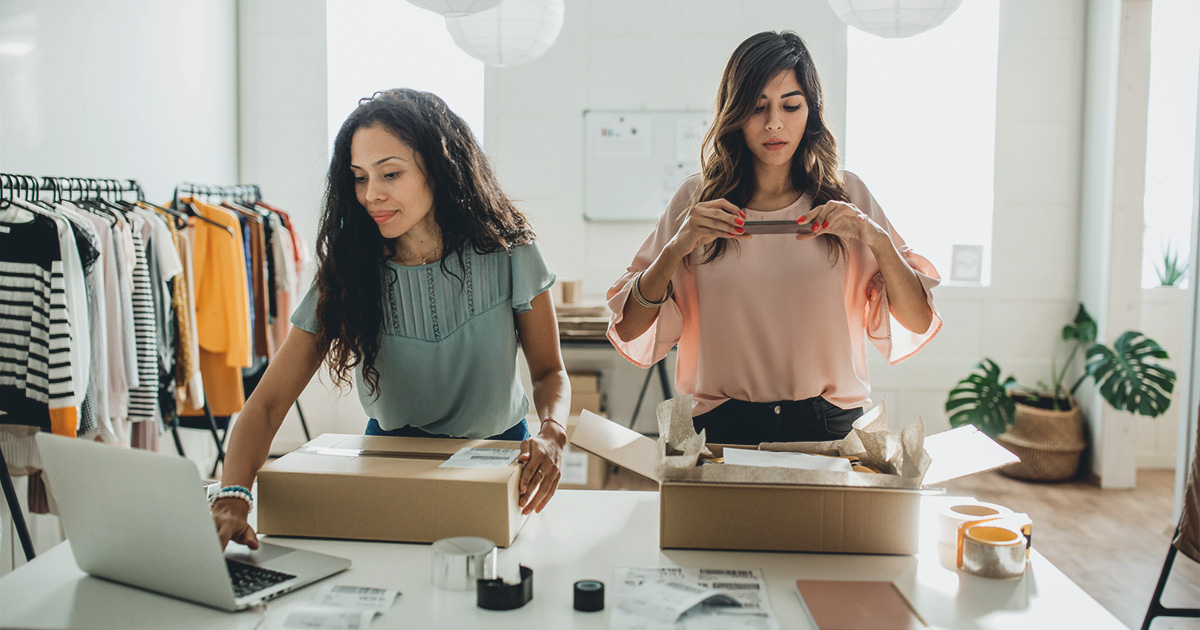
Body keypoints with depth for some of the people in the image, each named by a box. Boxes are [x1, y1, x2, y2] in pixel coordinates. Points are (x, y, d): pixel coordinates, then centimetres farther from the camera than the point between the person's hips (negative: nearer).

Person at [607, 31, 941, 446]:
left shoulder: (847, 196, 8)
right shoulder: (696, 201, 5)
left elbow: (916, 325, 4)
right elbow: (630, 333, 1)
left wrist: (877, 240, -10)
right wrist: (676, 248, -13)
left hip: (830, 428, 1)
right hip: (725, 426, -1)